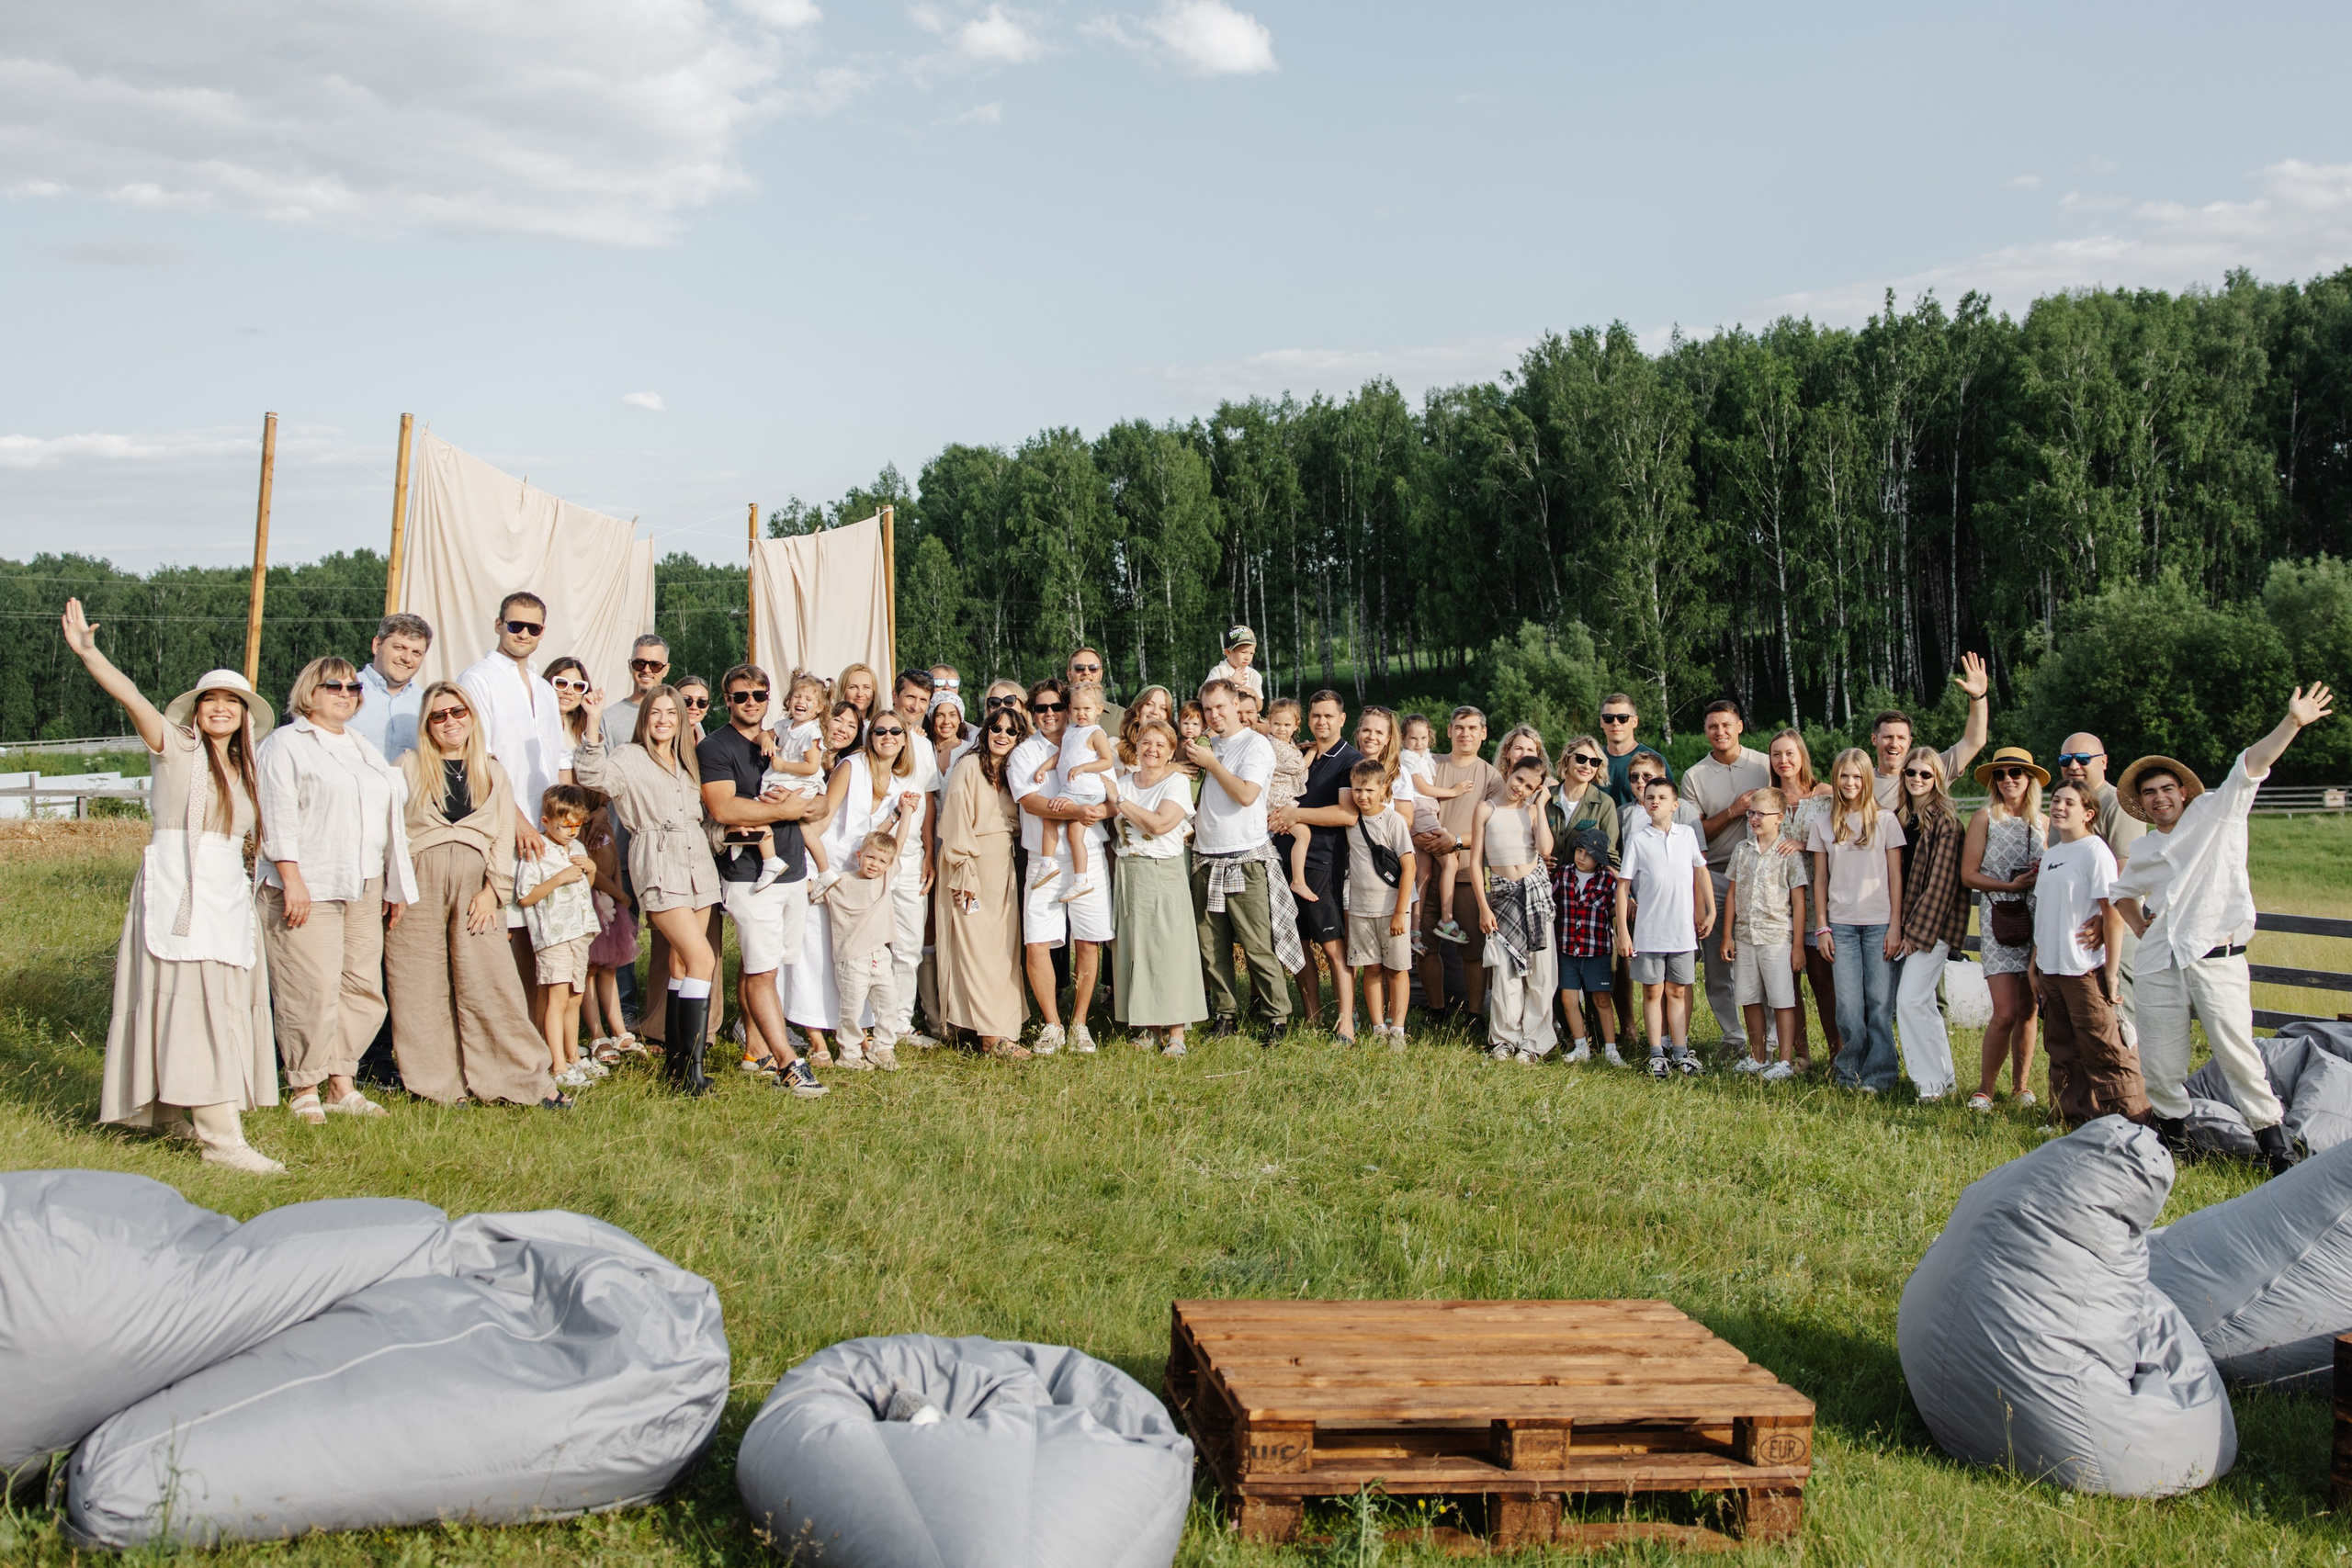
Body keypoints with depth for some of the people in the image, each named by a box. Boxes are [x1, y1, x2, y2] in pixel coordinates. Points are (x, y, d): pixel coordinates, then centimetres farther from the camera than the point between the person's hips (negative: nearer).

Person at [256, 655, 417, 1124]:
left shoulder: (363, 748, 23)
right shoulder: (286, 745, 1)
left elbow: (389, 817, 25)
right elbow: (277, 817, -9)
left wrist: (396, 887, 20)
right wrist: (291, 880, -18)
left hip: (364, 888, 7)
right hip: (309, 887, -7)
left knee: (364, 988, 4)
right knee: (313, 989, -10)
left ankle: (342, 1084, 13)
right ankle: (304, 1091, -1)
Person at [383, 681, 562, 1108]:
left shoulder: (493, 773, 16)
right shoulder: (410, 767, 13)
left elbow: (504, 837, 9)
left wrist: (492, 890, -4)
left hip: (475, 884, 0)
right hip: (420, 885, 0)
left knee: (490, 983, -7)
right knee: (422, 989, -2)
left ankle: (528, 1080, -4)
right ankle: (437, 1085, 5)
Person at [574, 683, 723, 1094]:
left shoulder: (686, 761, 19)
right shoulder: (629, 759, -2)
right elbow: (593, 775, -21)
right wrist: (594, 724, -30)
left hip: (697, 861, 7)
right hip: (658, 866, -7)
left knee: (682, 962, 8)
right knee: (702, 958, -17)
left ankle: (675, 1057, 15)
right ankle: (692, 1065, -15)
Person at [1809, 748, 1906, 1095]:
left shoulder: (1885, 820, 4)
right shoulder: (1824, 825, 10)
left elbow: (1895, 875, 3)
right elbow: (1820, 878, 11)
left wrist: (1896, 925, -3)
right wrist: (1821, 927, 5)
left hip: (1879, 923, -1)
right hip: (1841, 924, 1)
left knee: (1879, 1002, -3)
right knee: (1848, 1005, -4)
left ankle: (1877, 1075, 6)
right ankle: (1850, 1068, 12)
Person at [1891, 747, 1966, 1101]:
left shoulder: (1945, 821, -9)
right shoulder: (1899, 817, 11)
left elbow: (1941, 882, -12)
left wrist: (1916, 929, -13)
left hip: (1933, 923, -6)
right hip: (1904, 923, 6)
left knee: (1911, 1000, -12)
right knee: (1921, 1002, 7)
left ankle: (1937, 1080, -2)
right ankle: (1929, 1070, 17)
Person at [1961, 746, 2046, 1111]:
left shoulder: (2042, 822, 11)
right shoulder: (1985, 819, 1)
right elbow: (1968, 875, -3)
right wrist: (2011, 885, -14)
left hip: (2037, 918, 4)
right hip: (1998, 919, -4)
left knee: (2027, 1010, 6)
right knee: (2006, 1012, -12)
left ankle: (2021, 1084, 19)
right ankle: (1984, 1088, 1)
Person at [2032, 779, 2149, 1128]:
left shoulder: (2095, 851, -10)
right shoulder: (2051, 854, 13)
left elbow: (2114, 913, -13)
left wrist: (2111, 972, -16)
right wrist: (2035, 966, 16)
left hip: (2085, 970, -8)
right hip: (2050, 969, 8)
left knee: (2102, 1051, -6)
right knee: (2063, 1051, 13)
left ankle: (2132, 1123, 1)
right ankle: (2075, 1118, 23)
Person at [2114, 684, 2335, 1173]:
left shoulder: (2215, 813, 6)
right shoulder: (2143, 850, 20)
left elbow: (2251, 766, -7)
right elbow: (2125, 890, 38)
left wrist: (2292, 724, -18)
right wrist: (2137, 926, 19)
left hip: (2214, 958, -5)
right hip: (2158, 963, 5)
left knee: (2236, 1050, -11)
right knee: (2159, 1064, 3)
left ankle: (2270, 1132, -2)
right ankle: (2169, 1128, 21)